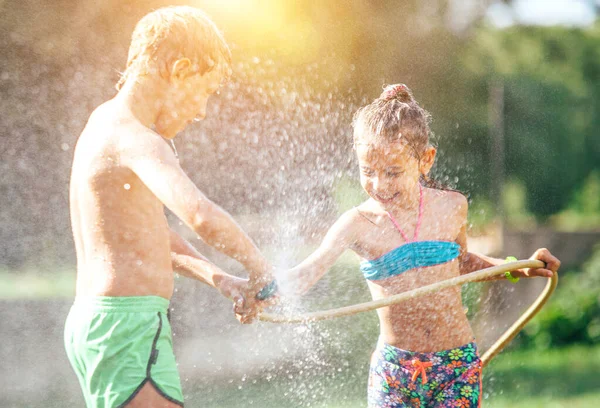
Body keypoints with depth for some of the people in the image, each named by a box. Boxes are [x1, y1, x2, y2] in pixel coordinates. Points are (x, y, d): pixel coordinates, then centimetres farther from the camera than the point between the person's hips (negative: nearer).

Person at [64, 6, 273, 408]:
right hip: (127, 326, -11)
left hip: (92, 320, 11)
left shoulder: (107, 121, 16)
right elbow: (201, 216, -33)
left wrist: (218, 278, 14)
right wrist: (259, 267, -15)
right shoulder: (136, 140, -16)